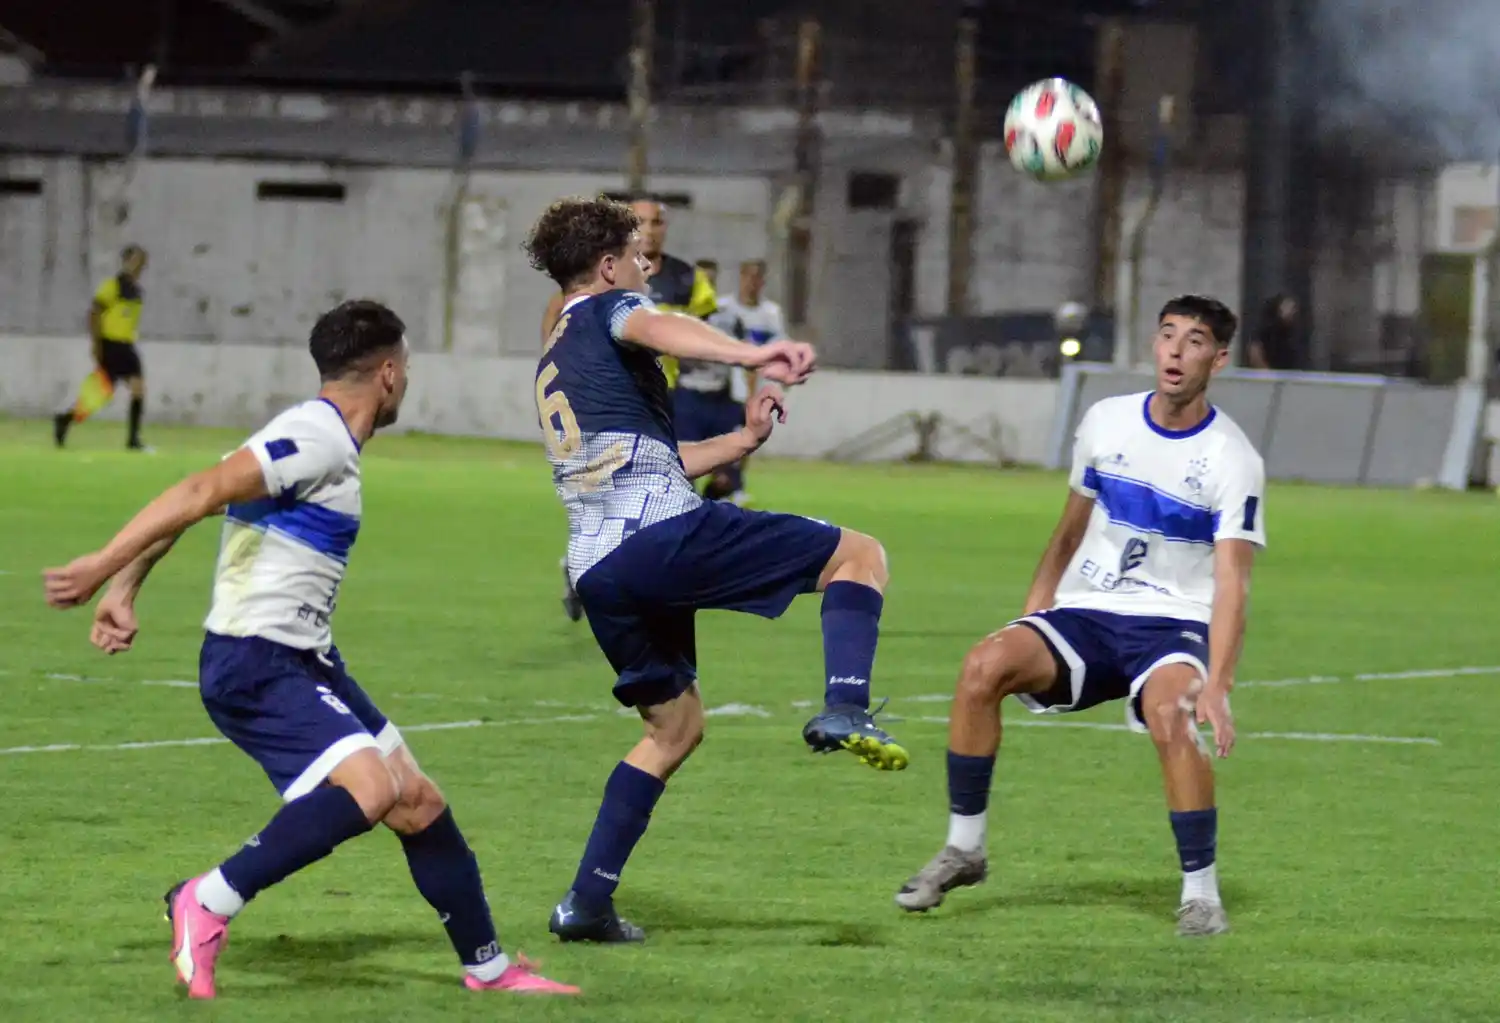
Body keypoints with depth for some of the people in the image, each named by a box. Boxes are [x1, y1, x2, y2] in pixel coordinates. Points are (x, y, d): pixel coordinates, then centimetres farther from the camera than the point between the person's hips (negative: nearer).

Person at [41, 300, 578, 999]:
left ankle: (489, 969, 22)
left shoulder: (317, 436, 16)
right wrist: (104, 569, -29)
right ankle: (208, 905, -19)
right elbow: (200, 495, -24)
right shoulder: (320, 438, -15)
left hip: (305, 662, 10)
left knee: (417, 804, 11)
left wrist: (124, 589, 5)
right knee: (369, 788, -27)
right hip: (254, 666, -10)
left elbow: (190, 502, 14)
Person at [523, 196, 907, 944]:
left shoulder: (552, 362, 32)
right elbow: (652, 329, -20)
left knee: (674, 726, 22)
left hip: (595, 568, 8)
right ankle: (844, 710, -25)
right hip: (663, 535, -8)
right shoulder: (607, 309, 7)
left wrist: (742, 440, 34)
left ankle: (587, 902, 14)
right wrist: (751, 355, -37)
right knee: (860, 555, -1)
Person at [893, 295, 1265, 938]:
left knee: (1170, 714, -36)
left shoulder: (1233, 461, -10)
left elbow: (1231, 584, -18)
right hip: (1084, 614, 4)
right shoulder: (1105, 423, 5)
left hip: (1173, 623, -4)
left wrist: (1217, 686, -31)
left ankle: (1201, 892, -21)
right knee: (984, 665, -24)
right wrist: (1031, 614, 15)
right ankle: (964, 848, -10)